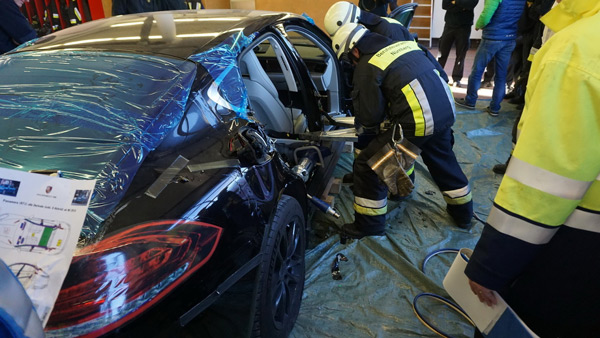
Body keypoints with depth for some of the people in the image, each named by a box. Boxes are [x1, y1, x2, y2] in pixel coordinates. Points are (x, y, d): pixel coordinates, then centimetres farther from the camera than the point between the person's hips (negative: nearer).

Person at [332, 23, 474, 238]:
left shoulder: (366, 68, -6)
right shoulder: (402, 43, 16)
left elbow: (370, 116, -8)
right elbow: (437, 71, 22)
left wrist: (362, 130, 16)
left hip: (416, 122, -8)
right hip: (445, 112, 8)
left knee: (368, 165, 6)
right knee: (444, 162, 30)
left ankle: (369, 226, 16)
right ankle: (463, 213, 49)